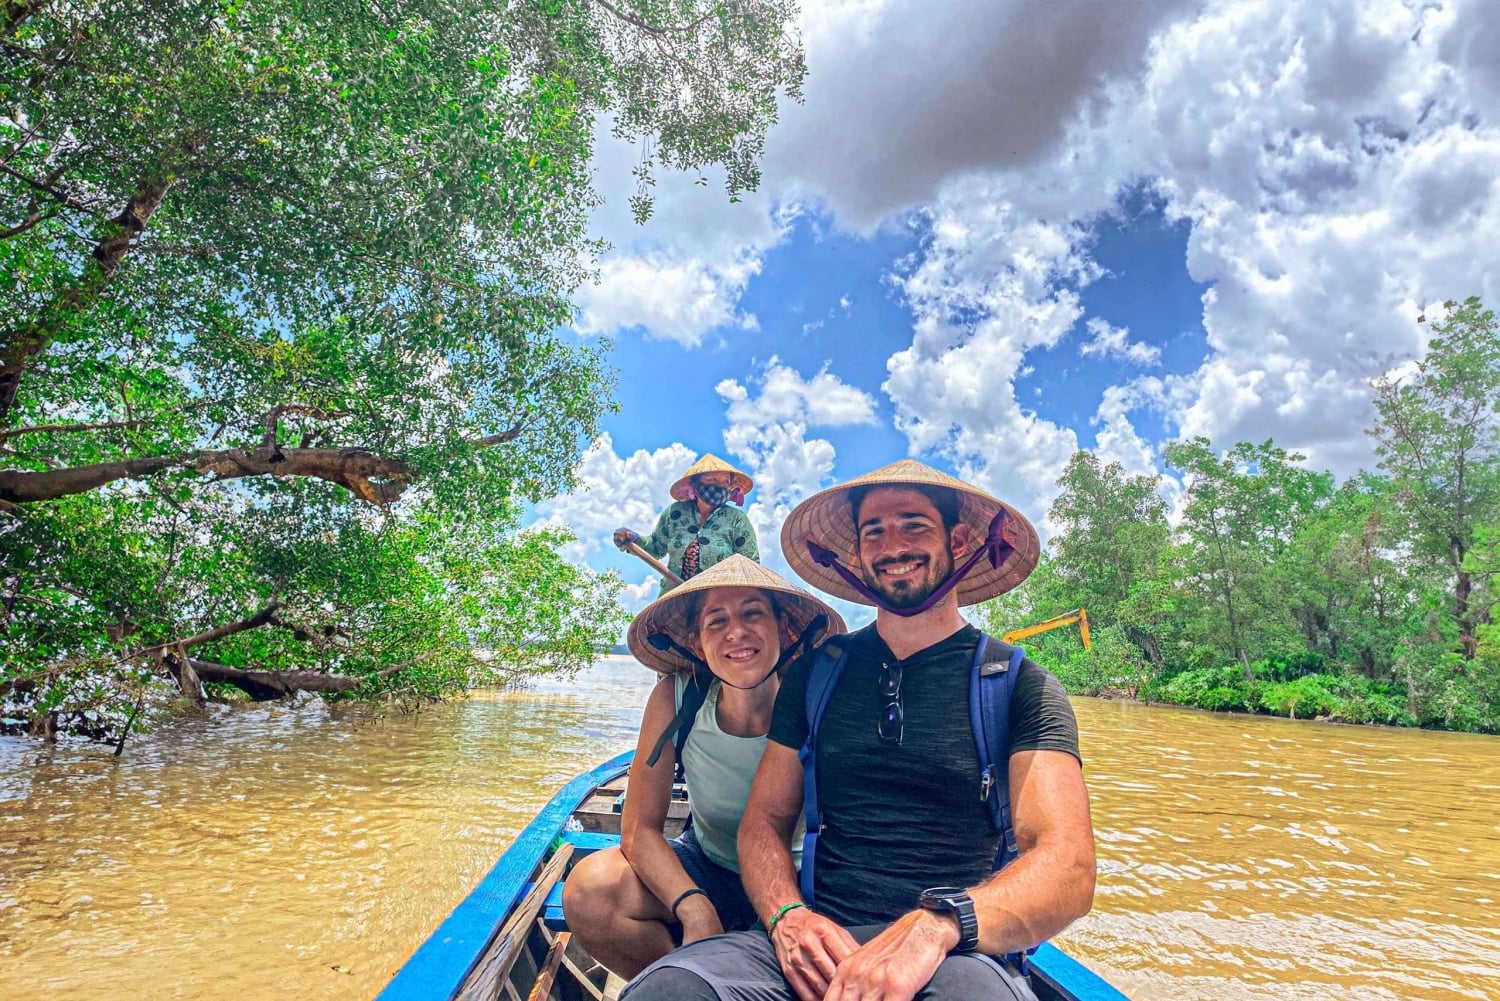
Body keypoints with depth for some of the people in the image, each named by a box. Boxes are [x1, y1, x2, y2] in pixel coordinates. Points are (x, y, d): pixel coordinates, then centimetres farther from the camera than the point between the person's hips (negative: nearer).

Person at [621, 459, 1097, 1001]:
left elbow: (1068, 869, -10)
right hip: (820, 937, 4)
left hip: (961, 950, -3)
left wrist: (937, 923, -29)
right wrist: (786, 914, -11)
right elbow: (764, 820, 11)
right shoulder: (814, 673, 11)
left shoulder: (1021, 685, 1)